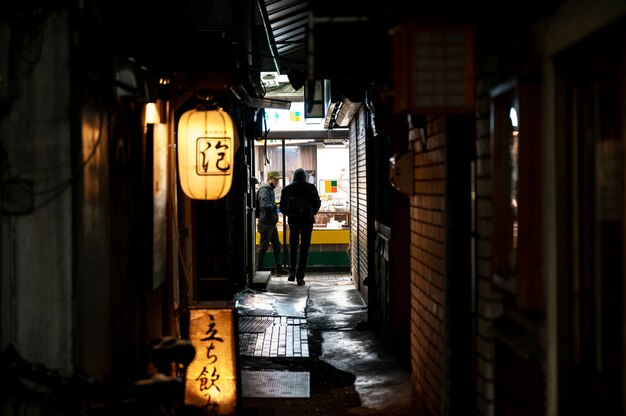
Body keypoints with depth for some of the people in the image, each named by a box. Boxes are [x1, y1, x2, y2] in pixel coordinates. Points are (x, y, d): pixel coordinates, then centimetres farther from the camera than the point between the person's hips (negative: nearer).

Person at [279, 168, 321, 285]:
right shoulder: (311, 188, -4)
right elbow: (317, 203, 0)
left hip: (293, 220, 1)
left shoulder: (287, 188, 0)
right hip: (307, 220, -1)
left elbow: (282, 207, 1)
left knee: (293, 246, 17)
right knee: (304, 248, 2)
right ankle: (300, 276, -3)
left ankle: (292, 271, 5)